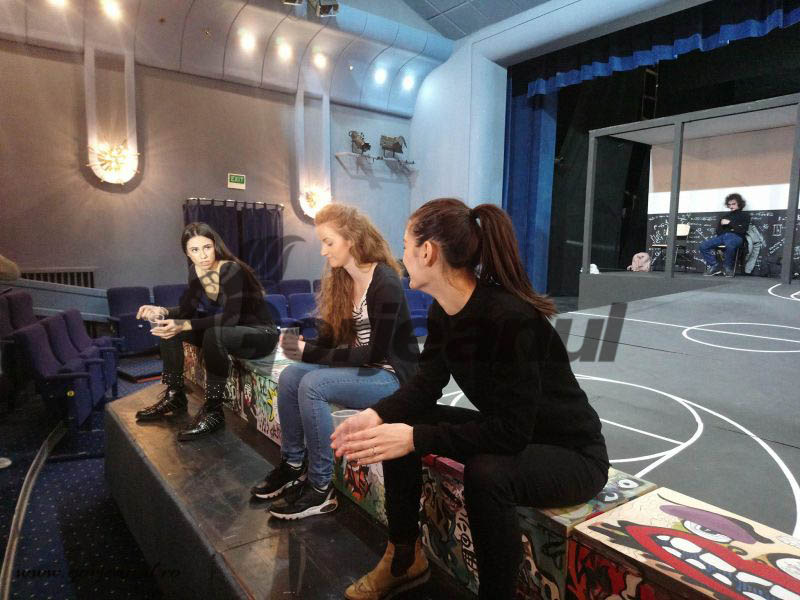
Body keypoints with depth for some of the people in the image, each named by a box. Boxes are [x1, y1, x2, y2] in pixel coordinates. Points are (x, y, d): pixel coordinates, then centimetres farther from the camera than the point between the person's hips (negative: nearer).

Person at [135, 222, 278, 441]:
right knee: (167, 326, -1)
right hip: (226, 332, 8)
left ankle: (214, 411, -22)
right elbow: (188, 309, 2)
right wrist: (162, 311, -17)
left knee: (214, 334, -37)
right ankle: (174, 396, 7)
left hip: (260, 334, -8)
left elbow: (230, 317, -32)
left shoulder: (232, 270, -24)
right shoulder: (196, 271, -2)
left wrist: (183, 326, -36)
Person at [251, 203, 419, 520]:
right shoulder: (339, 279, 5)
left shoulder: (385, 283, -20)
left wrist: (310, 353, -24)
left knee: (313, 385, -25)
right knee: (289, 376, -10)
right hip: (360, 367, 8)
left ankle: (320, 488, -12)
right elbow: (334, 338, 5)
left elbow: (375, 353, -23)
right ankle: (293, 464, 5)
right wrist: (302, 340, -16)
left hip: (390, 376, -8)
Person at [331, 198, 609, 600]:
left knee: (486, 472, -37)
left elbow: (513, 430, -32)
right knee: (397, 425, -3)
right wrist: (378, 414, -21)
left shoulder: (511, 318, -32)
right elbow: (424, 385, -2)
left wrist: (416, 438, -34)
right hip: (507, 431, 8)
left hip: (572, 453, -7)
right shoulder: (442, 312, -7)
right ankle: (404, 558, 14)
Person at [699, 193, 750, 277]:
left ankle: (728, 268, -23)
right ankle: (714, 266, -12)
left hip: (736, 236, -5)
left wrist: (730, 223, -2)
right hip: (723, 236, 5)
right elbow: (718, 230, 23)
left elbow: (742, 230, -2)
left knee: (729, 245, -43)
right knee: (703, 245, -20)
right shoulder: (726, 216, 29)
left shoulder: (745, 216, 14)